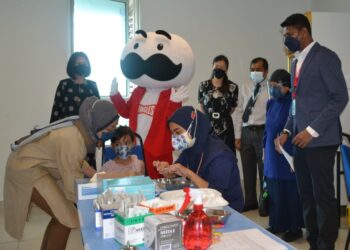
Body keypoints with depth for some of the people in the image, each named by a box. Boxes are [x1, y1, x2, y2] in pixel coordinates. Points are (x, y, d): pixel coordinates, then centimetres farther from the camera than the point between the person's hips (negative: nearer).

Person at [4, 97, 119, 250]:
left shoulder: (82, 130, -7)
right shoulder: (71, 140, -33)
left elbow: (77, 162, 10)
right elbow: (73, 186, -27)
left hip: (37, 166, 9)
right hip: (26, 169, -9)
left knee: (60, 216, 13)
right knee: (66, 218, -8)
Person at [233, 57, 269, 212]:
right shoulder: (245, 88, 11)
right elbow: (239, 112, 9)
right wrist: (238, 135, 4)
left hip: (262, 132, -4)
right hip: (246, 132, 4)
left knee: (264, 169, 4)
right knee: (248, 169, 13)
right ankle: (250, 201, 28)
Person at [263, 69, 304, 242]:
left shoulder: (294, 103, -15)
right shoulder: (271, 103, 8)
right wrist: (265, 148, 16)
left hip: (288, 155, -7)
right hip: (272, 155, 7)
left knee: (290, 192, 4)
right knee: (274, 191, 13)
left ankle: (295, 228, 19)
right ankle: (277, 225, 28)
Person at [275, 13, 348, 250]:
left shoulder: (325, 57, -6)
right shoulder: (297, 62, 17)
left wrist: (313, 130, -16)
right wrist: (287, 131, 9)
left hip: (320, 139, -7)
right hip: (301, 139, 7)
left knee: (323, 196, 0)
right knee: (307, 196, 10)